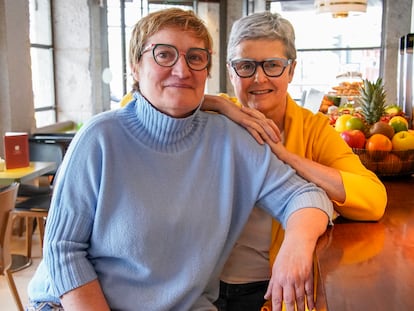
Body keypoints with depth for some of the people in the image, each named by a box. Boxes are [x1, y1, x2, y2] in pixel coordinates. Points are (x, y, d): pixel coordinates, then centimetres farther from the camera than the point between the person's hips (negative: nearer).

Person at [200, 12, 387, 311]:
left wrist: (282, 153, -22)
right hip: (205, 282, 1)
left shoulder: (314, 128, -3)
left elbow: (375, 200, -17)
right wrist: (220, 106, -17)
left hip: (275, 285, 0)